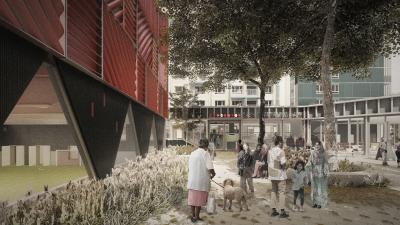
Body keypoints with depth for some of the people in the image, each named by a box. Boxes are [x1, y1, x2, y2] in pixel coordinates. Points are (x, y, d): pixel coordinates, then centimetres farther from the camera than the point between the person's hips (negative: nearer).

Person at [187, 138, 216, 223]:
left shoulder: (192, 153, 8)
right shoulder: (205, 153, -10)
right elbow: (210, 168, -18)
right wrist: (213, 174, 5)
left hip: (192, 180, 6)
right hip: (201, 180, -5)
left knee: (192, 198, 15)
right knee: (199, 200, 7)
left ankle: (193, 216, 26)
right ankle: (196, 217, 16)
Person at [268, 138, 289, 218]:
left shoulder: (270, 151, 8)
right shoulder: (280, 151, -16)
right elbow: (283, 163, -20)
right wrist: (284, 167, -1)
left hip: (272, 174, 7)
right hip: (280, 175, -7)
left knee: (274, 191, 14)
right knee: (282, 192, 1)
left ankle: (274, 210, 18)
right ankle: (282, 212, 4)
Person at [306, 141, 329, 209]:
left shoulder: (323, 153, -2)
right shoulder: (313, 153, 8)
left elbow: (326, 163, -5)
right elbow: (310, 161, 7)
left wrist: (325, 172, -12)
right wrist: (307, 166, -11)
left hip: (321, 172, -3)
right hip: (314, 172, 3)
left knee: (320, 187, -2)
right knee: (314, 187, 7)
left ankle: (320, 202, 5)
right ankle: (315, 202, 14)